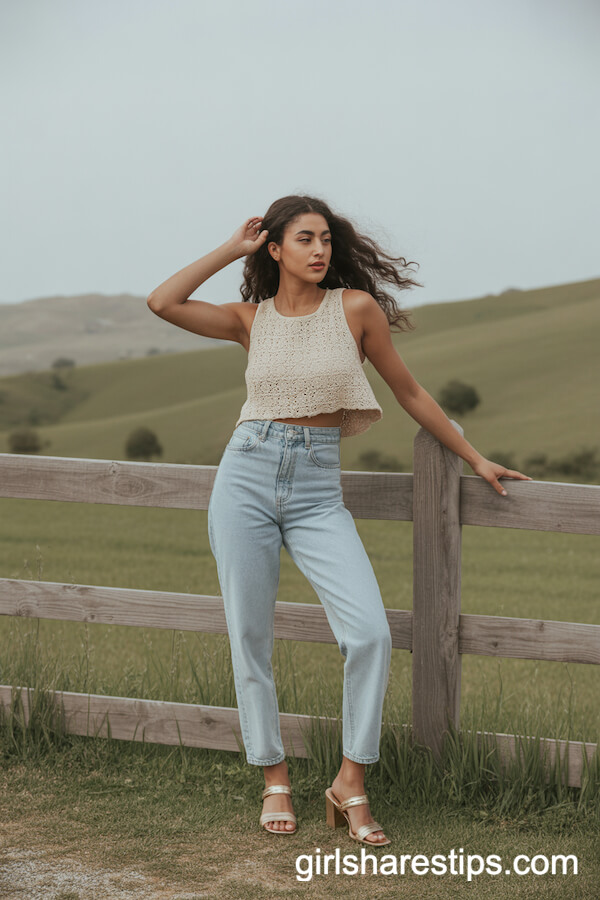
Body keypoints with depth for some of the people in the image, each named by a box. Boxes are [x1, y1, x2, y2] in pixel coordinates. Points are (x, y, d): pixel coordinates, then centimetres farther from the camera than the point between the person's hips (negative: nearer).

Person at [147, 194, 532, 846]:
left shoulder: (355, 307, 2)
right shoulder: (250, 319, 6)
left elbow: (408, 392, 10)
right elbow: (162, 302, -8)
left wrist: (475, 459, 15)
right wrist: (232, 249, 1)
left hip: (317, 491, -1)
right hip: (247, 476, 1)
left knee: (370, 632, -16)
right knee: (249, 638, 2)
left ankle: (350, 785, -3)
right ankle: (275, 780, 17)